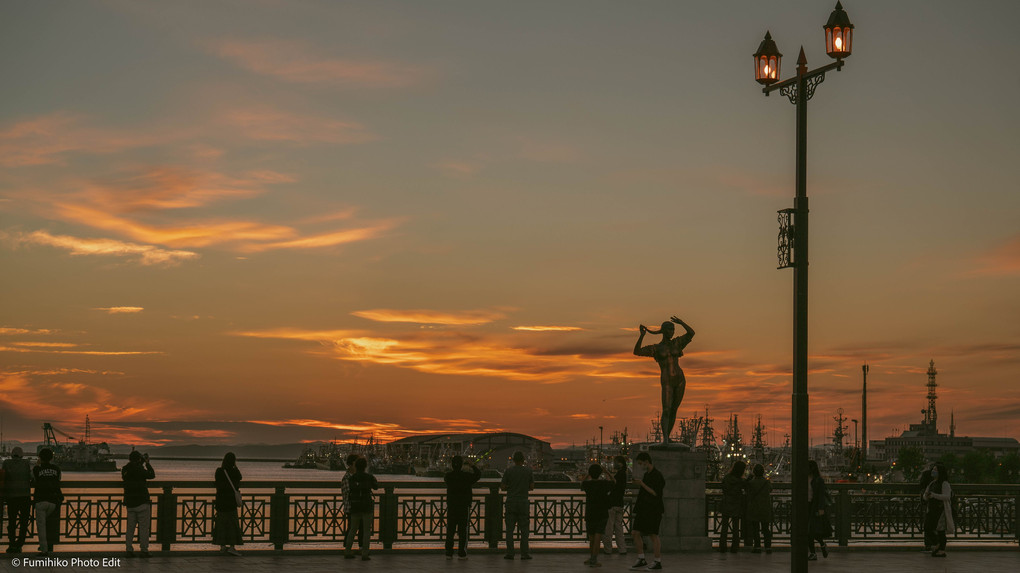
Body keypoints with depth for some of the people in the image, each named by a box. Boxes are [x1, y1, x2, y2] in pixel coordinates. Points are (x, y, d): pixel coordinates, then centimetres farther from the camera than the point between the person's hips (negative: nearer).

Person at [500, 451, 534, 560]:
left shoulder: (509, 470, -3)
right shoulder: (528, 471, 0)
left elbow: (502, 487, -1)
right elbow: (532, 487, 7)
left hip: (511, 502, 0)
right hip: (523, 502, 0)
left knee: (509, 528, 3)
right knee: (524, 529, 5)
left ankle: (510, 553, 0)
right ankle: (524, 553, 3)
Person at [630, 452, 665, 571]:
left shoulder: (657, 475, -11)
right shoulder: (646, 475, 16)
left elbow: (656, 493, -18)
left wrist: (642, 485, -17)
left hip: (653, 510, -9)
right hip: (643, 509, 9)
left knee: (653, 535, -6)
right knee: (635, 533, 4)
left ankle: (658, 562, 1)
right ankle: (641, 560, 10)